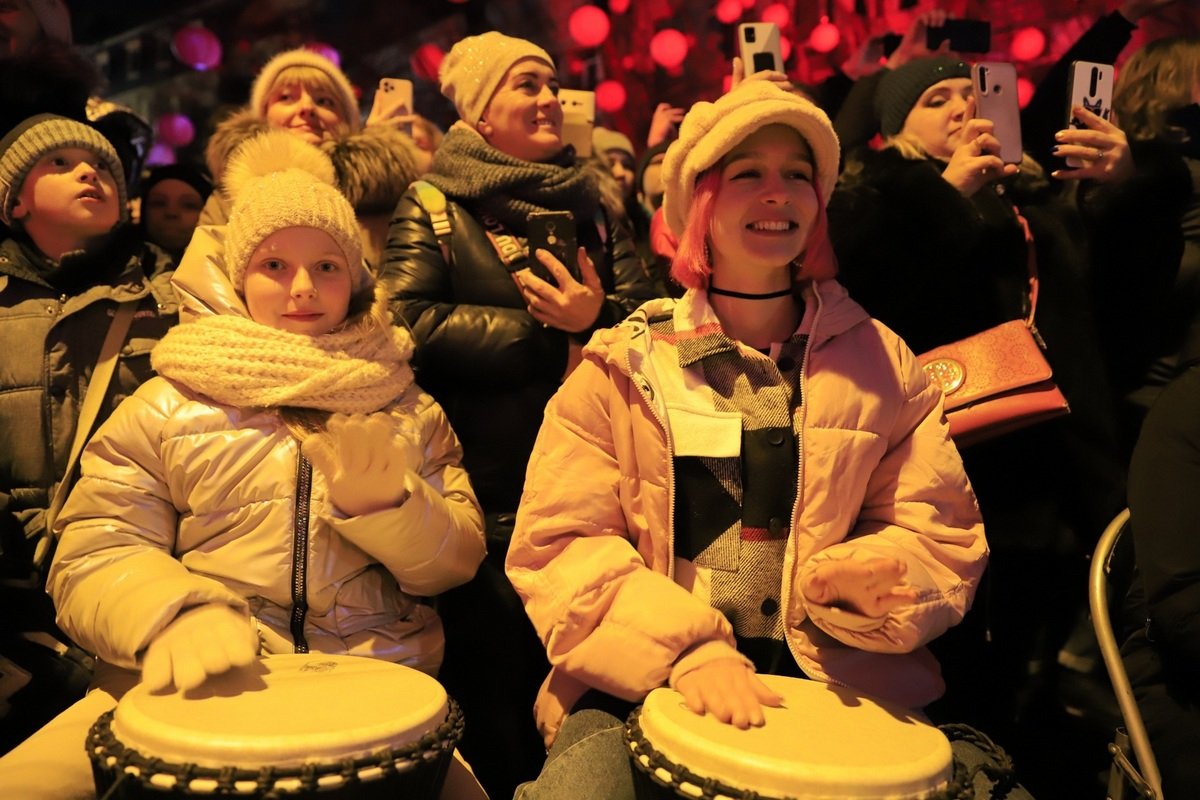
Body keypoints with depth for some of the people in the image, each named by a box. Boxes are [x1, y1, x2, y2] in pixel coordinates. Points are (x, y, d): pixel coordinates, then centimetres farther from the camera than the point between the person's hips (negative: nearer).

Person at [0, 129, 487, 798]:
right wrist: (173, 616, -19)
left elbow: (458, 562, 9)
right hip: (190, 688, 0)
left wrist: (386, 505, -12)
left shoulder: (409, 410, 15)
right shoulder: (165, 408, 10)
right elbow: (95, 554, 2)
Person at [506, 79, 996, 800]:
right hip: (640, 686, -2)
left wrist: (859, 578, -16)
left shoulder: (877, 359, 9)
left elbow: (940, 534, 7)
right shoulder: (624, 364, 4)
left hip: (847, 682, 2)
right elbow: (560, 542, -2)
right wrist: (689, 647, -17)